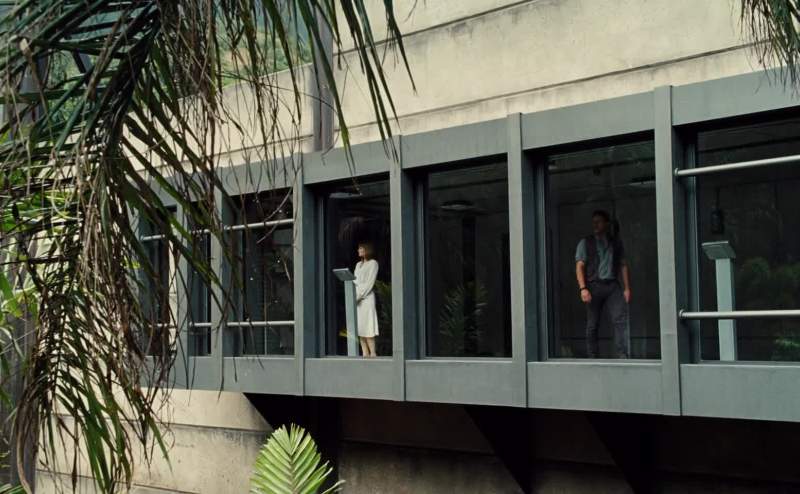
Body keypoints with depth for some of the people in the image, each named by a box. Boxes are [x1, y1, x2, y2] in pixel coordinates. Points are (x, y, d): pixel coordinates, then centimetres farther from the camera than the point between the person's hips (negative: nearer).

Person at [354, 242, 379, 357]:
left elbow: (370, 282, -7)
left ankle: (372, 353, -12)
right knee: (359, 327, 1)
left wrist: (359, 295, -13)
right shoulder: (358, 264, 22)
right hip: (356, 297, 7)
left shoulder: (373, 263, 1)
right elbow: (354, 281, 17)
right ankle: (365, 353, 1)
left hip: (366, 297, -7)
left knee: (367, 326, -12)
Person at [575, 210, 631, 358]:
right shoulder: (585, 242, 9)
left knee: (620, 320, -13)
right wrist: (583, 288, -12)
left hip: (612, 285, 1)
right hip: (594, 285, -1)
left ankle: (622, 356, -17)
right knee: (592, 325, 1)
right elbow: (579, 266, 1)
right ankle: (591, 358, 7)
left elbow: (623, 265, 15)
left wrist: (627, 288, 5)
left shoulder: (615, 242, 16)